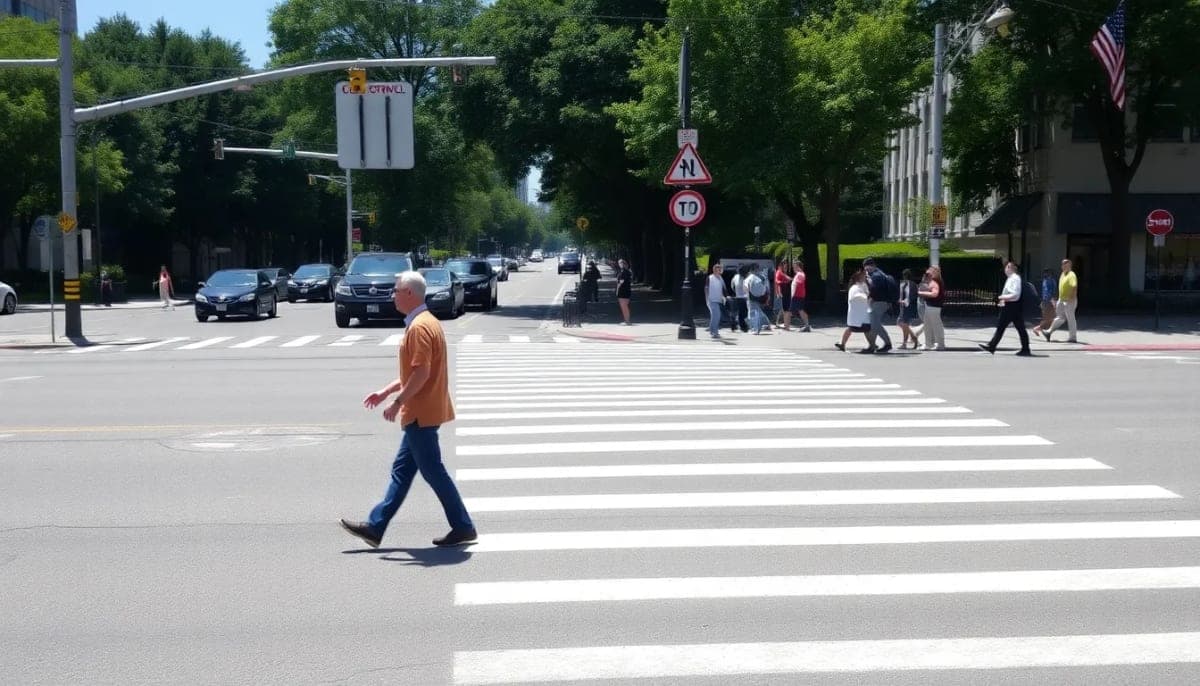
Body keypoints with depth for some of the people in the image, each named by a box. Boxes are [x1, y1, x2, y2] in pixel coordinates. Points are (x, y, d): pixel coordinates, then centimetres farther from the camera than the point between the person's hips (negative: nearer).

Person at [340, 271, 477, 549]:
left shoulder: (419, 327, -18)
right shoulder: (424, 323, 15)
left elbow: (421, 373, -25)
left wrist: (397, 402, -18)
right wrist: (385, 391, 20)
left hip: (421, 414, -11)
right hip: (420, 413, 11)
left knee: (433, 471, -3)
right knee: (401, 469, 12)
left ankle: (463, 527, 5)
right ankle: (375, 526, 17)